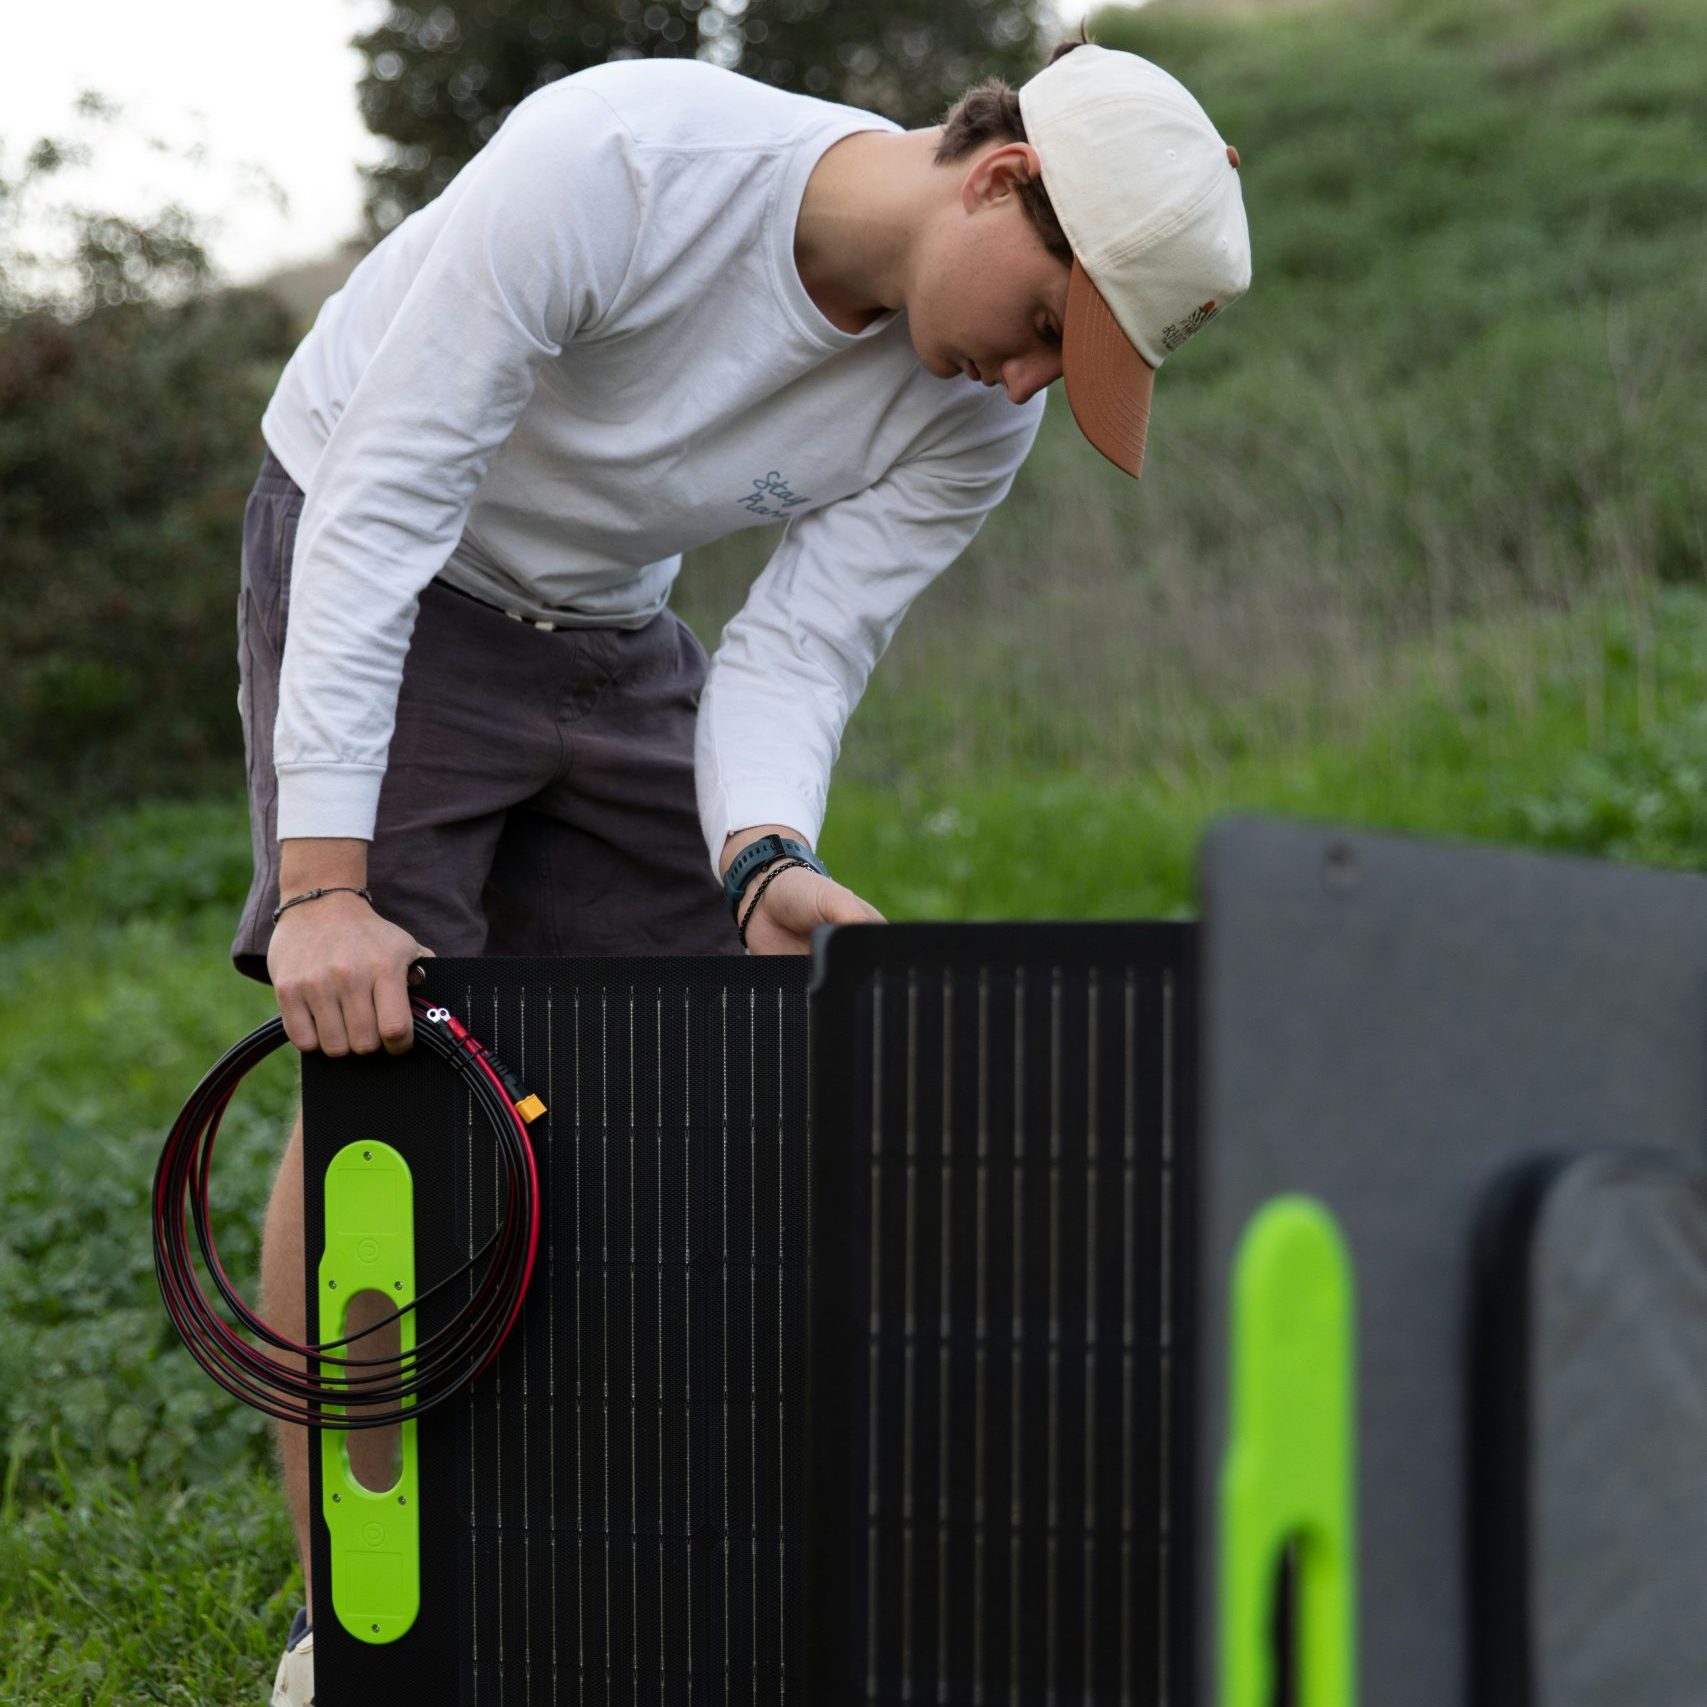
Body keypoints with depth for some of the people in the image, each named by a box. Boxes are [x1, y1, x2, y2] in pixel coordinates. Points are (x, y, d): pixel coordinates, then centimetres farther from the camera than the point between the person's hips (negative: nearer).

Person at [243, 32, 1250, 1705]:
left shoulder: (973, 419, -17)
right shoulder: (614, 163, -34)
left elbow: (793, 658, -15)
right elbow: (381, 513, -33)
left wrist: (766, 868, -37)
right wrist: (324, 880, -38)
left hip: (611, 625, 6)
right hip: (375, 572, -5)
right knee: (375, 1065, -16)